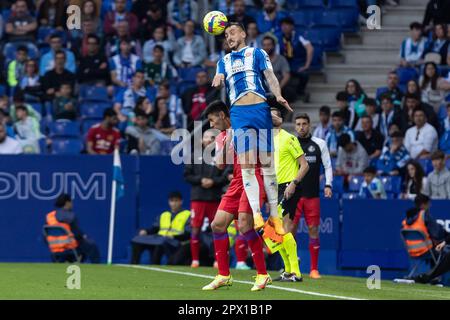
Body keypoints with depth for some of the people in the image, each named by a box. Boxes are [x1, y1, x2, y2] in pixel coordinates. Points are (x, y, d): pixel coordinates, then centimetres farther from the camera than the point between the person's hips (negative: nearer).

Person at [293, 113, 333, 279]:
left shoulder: (320, 144, 6)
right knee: (290, 230, -5)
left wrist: (328, 185, -5)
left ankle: (314, 269, 5)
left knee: (313, 230, -1)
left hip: (312, 195, 0)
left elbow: (328, 166, 8)